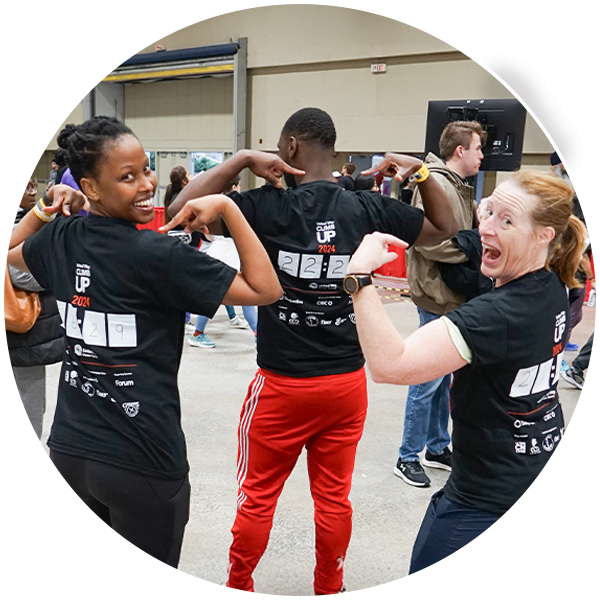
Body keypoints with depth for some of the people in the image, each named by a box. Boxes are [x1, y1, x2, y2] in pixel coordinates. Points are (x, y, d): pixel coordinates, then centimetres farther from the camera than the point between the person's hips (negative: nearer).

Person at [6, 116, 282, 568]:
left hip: (69, 449, 7)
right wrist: (228, 207, -15)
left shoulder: (59, 238, 2)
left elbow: (9, 253, 26)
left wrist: (46, 208, 18)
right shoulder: (157, 254, -19)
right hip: (141, 462, -7)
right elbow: (266, 290, -19)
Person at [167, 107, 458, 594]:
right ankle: (329, 591, 30)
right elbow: (445, 227, 11)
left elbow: (181, 211, -12)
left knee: (257, 496, 14)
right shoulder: (366, 208, -3)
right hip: (347, 383, 3)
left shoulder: (268, 207, -14)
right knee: (334, 497, 16)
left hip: (282, 384, -3)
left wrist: (243, 160, -11)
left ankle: (238, 588, 30)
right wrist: (420, 171, 7)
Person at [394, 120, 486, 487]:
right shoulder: (436, 185, -15)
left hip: (454, 296, 10)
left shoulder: (461, 188, 16)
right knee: (429, 379, -3)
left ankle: (437, 448, 28)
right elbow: (428, 241, -24)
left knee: (443, 376, 17)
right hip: (438, 296, -10)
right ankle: (408, 458, 8)